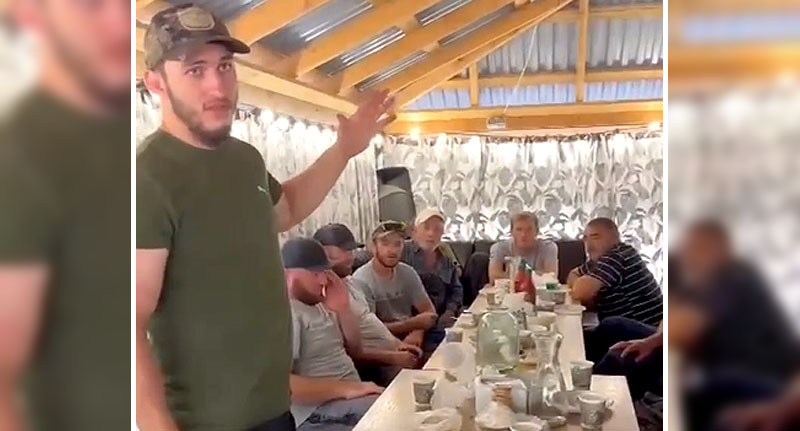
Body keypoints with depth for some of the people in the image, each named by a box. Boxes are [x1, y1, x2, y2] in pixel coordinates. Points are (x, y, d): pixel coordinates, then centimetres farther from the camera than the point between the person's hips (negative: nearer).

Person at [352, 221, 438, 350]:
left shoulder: (408, 273, 2)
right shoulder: (362, 280, -15)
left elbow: (429, 312, 4)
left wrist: (417, 332, -17)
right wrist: (414, 323, -15)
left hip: (409, 339, 6)